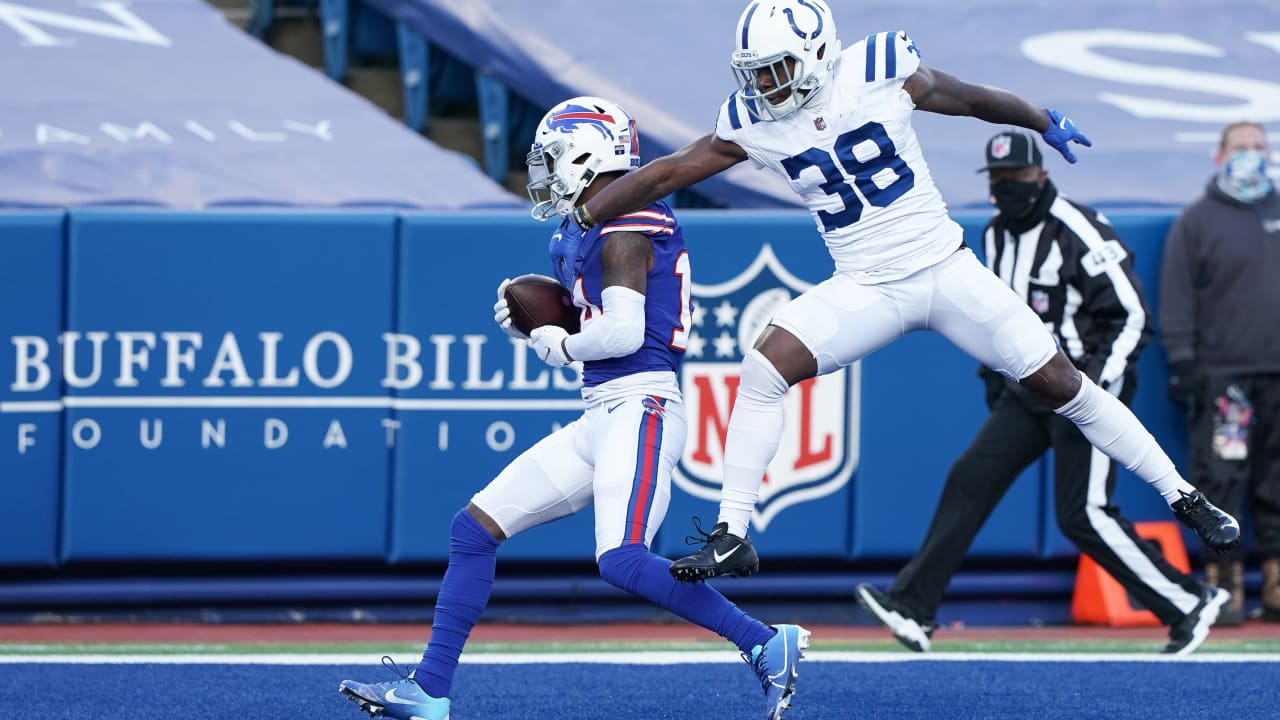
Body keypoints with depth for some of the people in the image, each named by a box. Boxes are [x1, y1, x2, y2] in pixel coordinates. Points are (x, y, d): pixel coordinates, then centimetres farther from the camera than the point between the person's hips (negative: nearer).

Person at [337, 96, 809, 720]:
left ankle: (768, 645, -16)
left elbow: (623, 333, -20)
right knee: (473, 529, 8)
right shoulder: (586, 237, 18)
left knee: (623, 562, -27)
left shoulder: (624, 228, -11)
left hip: (641, 410, -10)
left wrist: (559, 344, -3)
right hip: (602, 418, 10)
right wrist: (526, 324, 11)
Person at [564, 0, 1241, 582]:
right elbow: (668, 173, 0)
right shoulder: (752, 123, -6)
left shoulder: (879, 70, -13)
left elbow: (966, 98, 3)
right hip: (863, 290, 2)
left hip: (946, 270, -2)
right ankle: (731, 537, -14)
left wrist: (1045, 123, 18)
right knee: (764, 367, -20)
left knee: (1059, 384, -2)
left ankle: (1182, 497, 11)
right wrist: (581, 218, -2)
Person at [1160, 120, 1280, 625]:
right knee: (1220, 482, -8)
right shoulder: (1197, 221, 3)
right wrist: (1181, 361, -7)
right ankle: (1224, 585, -5)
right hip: (1222, 378, -4)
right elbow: (1176, 299, 0)